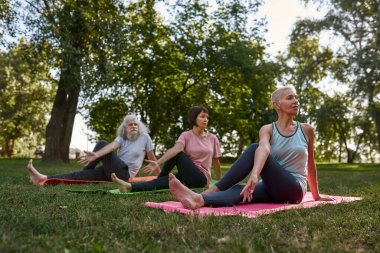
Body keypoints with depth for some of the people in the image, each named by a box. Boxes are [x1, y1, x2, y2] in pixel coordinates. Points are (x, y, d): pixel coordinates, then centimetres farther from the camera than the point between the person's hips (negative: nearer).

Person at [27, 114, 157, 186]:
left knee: (102, 144, -13)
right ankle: (45, 178, -18)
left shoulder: (145, 137, 0)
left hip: (125, 173, -5)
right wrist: (96, 155, -26)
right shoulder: (122, 137, 11)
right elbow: (112, 146, -9)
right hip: (113, 170, 5)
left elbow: (152, 158, 5)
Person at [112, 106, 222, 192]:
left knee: (178, 154, -27)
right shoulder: (186, 135, -1)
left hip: (201, 178, -1)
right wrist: (158, 162, -39)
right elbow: (175, 149, -20)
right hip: (187, 176, 1)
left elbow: (216, 161, 13)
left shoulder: (212, 138, 4)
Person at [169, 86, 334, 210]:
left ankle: (213, 190, -34)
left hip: (293, 189, -2)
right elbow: (264, 149, -22)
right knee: (245, 176, -35)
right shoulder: (267, 129, 1)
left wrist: (316, 196, 21)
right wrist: (254, 175, -43)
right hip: (272, 187, 2)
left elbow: (310, 164, 14)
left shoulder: (306, 130, 3)